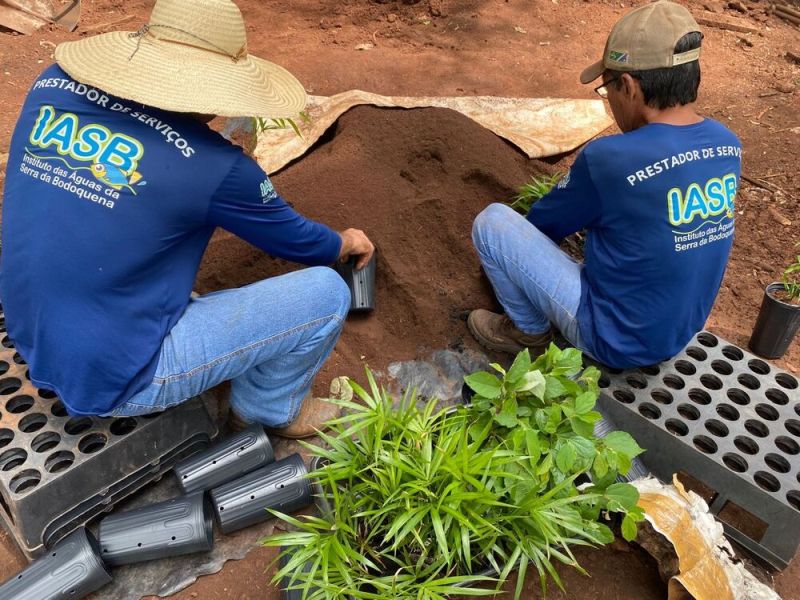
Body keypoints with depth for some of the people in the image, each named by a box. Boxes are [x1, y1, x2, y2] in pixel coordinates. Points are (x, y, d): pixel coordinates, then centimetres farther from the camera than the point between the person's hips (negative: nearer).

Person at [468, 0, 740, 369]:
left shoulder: (609, 158, -25)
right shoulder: (727, 145, -4)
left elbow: (544, 223, -6)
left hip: (616, 341, -7)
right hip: (679, 334, 7)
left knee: (493, 221, -6)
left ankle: (529, 330, 12)